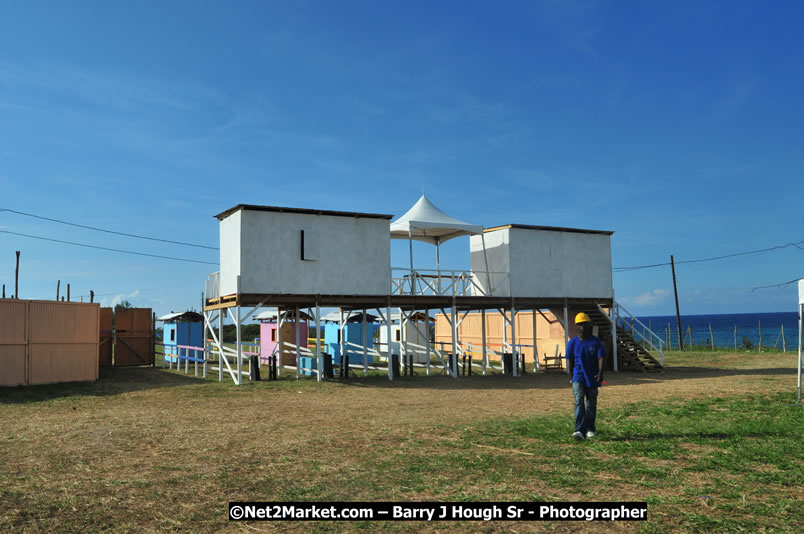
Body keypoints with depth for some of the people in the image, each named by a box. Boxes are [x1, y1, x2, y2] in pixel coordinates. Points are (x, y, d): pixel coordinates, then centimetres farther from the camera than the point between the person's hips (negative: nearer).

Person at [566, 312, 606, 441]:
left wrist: (600, 372, -23)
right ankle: (580, 431, -26)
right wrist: (572, 376, 12)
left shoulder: (595, 342, -1)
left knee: (591, 404, 12)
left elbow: (601, 358, -8)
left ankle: (590, 429, 30)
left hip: (592, 378, 1)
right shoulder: (572, 343, 1)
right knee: (579, 402, -17)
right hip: (578, 377, -1)